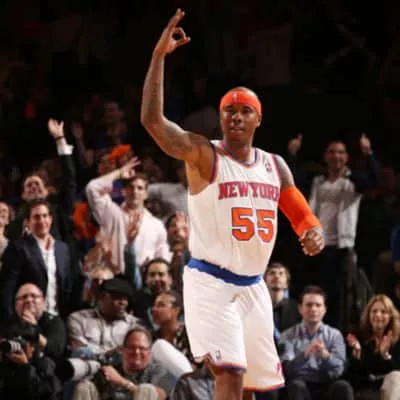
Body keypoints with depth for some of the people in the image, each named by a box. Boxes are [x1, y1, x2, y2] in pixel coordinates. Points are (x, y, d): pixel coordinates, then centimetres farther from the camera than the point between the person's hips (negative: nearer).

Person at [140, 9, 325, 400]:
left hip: (253, 286, 7)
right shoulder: (202, 155, -7)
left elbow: (301, 215, 15)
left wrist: (314, 234, -10)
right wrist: (159, 55, -27)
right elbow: (152, 120, -22)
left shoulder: (275, 165, 10)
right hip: (210, 282, -6)